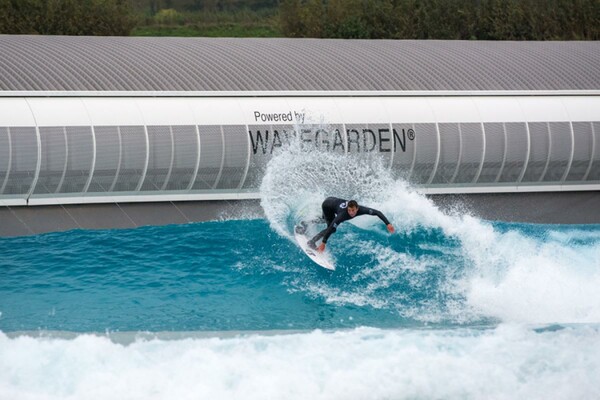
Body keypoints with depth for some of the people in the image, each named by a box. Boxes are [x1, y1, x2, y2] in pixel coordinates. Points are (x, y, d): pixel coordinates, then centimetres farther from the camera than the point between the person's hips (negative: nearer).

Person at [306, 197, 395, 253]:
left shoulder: (361, 210, -36)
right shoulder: (343, 214, -47)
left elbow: (377, 212, -32)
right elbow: (331, 228, -47)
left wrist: (387, 224, -40)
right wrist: (323, 243, -49)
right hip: (327, 205, -6)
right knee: (332, 228, -18)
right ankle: (312, 242, -3)